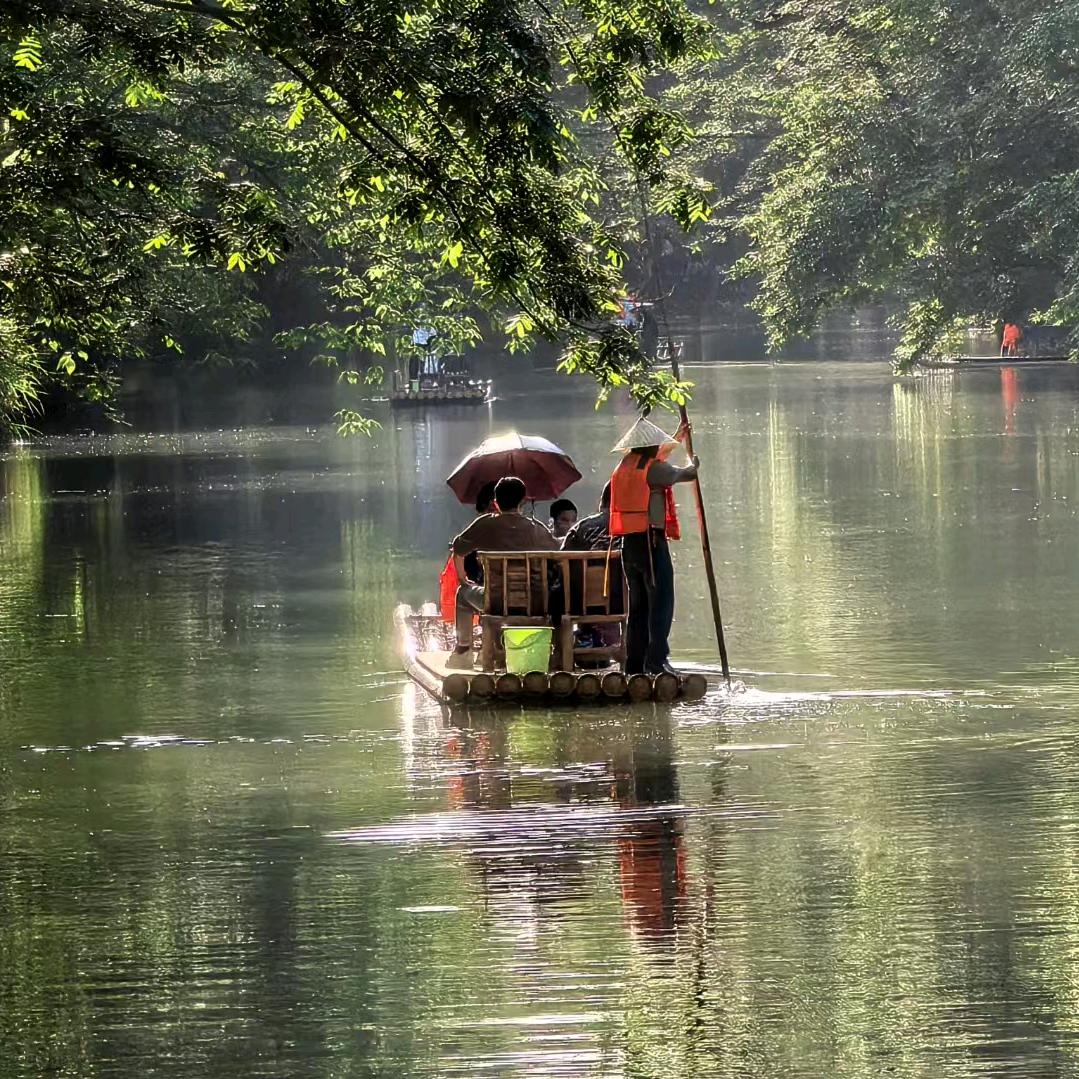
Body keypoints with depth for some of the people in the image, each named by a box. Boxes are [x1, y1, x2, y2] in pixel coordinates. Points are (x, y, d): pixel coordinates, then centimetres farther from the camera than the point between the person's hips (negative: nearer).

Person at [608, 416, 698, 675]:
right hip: (651, 540, -8)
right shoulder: (654, 468, -10)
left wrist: (676, 439, 47)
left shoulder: (625, 468, 14)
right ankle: (656, 659, -18)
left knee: (638, 605, 13)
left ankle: (634, 663, 12)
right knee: (660, 602, -8)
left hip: (629, 543, 8)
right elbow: (685, 474, 1)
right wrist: (694, 464, 25)